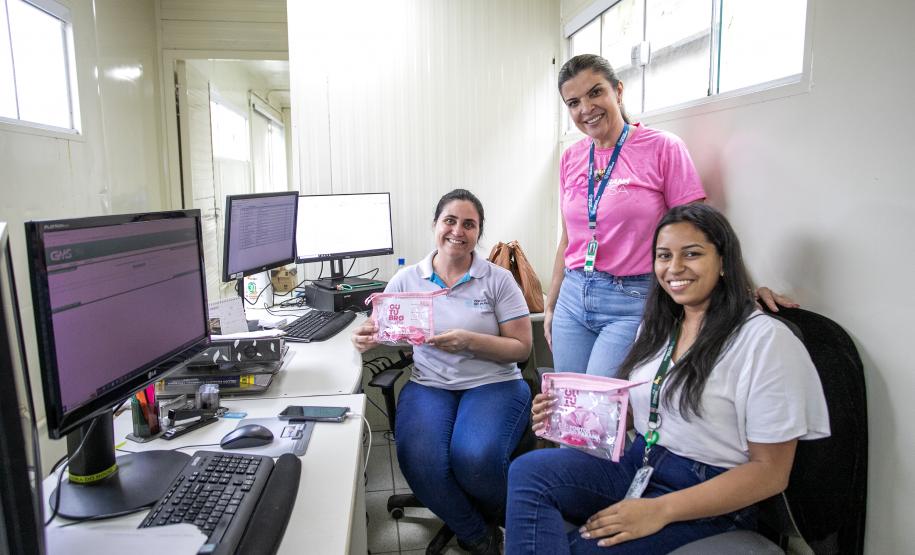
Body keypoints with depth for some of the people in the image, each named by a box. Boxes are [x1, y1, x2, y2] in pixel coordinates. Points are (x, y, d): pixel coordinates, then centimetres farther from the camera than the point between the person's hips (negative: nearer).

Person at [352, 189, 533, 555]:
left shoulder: (498, 279, 1)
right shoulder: (407, 279, 8)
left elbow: (521, 347, -1)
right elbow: (380, 329, 11)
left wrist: (469, 341, -18)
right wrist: (367, 338, -15)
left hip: (493, 384, -1)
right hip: (428, 384, 2)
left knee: (475, 458, -32)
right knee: (420, 462, -28)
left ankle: (487, 520, 10)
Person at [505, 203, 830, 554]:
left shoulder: (765, 339, -12)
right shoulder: (656, 325, 10)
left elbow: (771, 471, -13)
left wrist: (661, 510, -21)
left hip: (709, 501, -6)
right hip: (636, 463, 7)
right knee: (527, 470, -21)